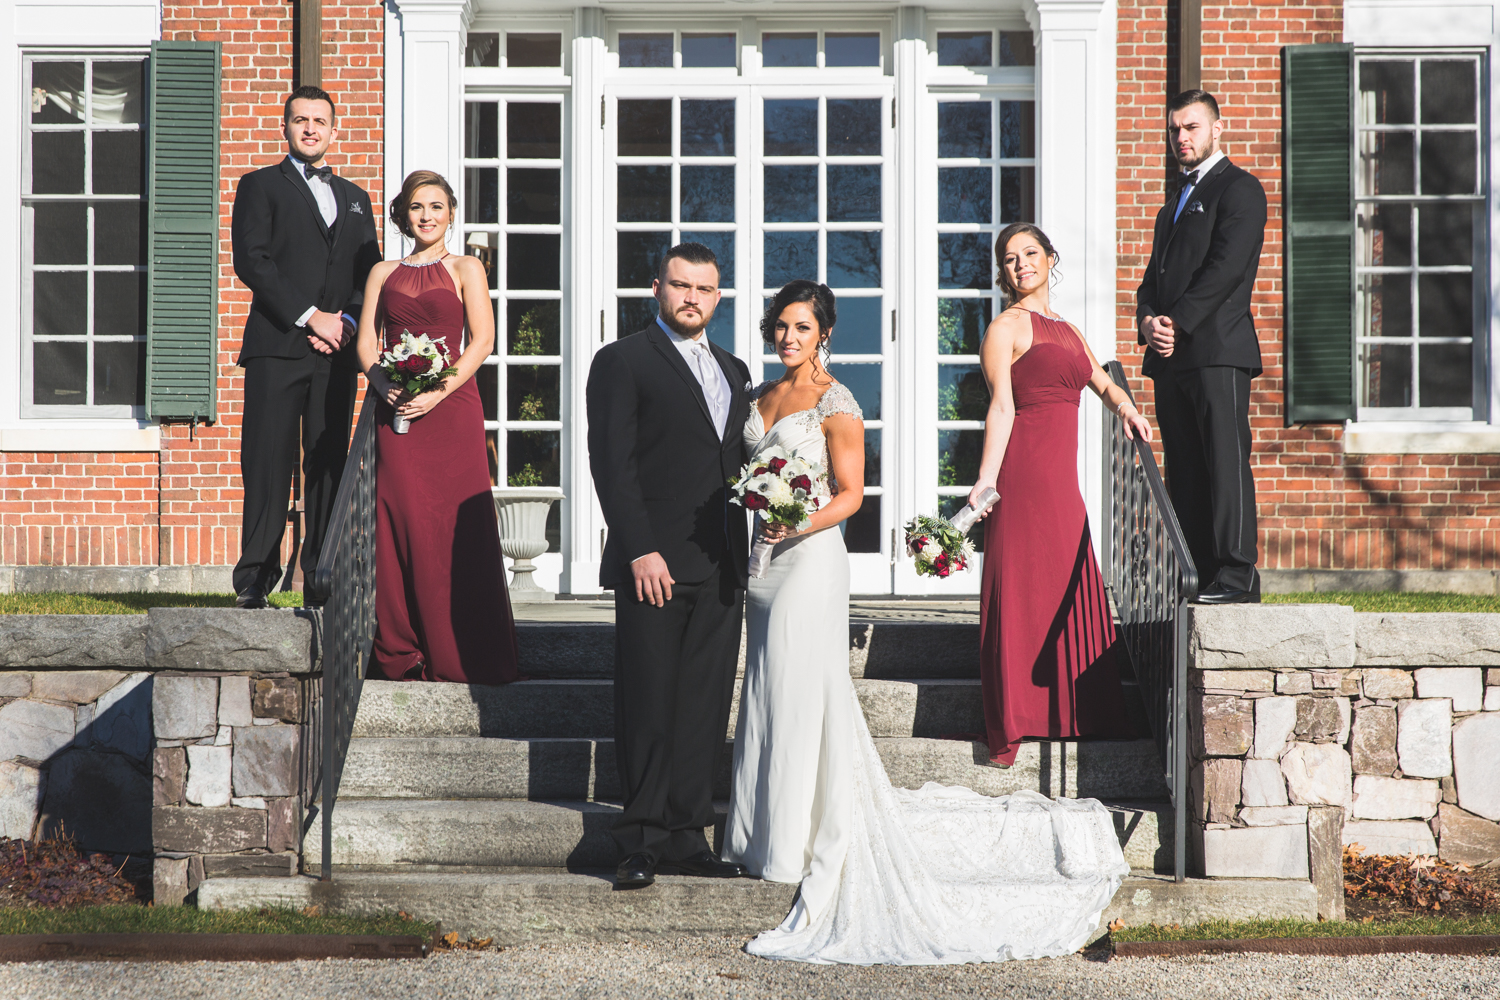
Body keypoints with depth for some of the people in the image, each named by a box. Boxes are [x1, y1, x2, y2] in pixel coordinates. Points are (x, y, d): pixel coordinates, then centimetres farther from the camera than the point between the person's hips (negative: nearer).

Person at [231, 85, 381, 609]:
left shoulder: (355, 198, 22)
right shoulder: (261, 186, 8)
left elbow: (371, 273, 16)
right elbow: (251, 260, -5)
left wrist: (346, 321, -4)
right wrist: (308, 315, -12)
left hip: (336, 350, 4)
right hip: (276, 348, -4)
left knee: (329, 464, 2)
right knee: (268, 463, -8)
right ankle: (254, 581, -6)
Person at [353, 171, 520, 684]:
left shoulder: (466, 269, 9)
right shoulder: (383, 273, 17)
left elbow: (482, 341, -1)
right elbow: (367, 342, 11)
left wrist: (439, 392, -13)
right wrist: (383, 384, -10)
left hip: (450, 406, -2)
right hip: (395, 410, 2)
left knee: (457, 526, -6)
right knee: (400, 522, -3)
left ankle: (456, 655, 0)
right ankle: (402, 655, 3)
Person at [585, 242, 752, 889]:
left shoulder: (732, 371, 19)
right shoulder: (623, 362, 0)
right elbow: (612, 464, -8)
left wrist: (745, 551, 11)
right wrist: (640, 551, -15)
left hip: (721, 569, 6)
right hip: (653, 566, -6)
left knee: (704, 709, 6)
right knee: (648, 710, -4)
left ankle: (686, 839, 10)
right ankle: (642, 845, 1)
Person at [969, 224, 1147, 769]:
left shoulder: (1067, 330, 21)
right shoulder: (1007, 326, -1)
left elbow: (1101, 381, 35)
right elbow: (1002, 405, -12)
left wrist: (1125, 406, 14)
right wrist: (985, 479, -21)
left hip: (1061, 476, 8)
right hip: (1023, 470, -8)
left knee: (1070, 591, 10)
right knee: (1020, 594, -7)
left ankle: (1071, 714, 19)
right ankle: (1007, 728, -4)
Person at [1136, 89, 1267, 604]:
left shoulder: (1239, 189, -2)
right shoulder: (1177, 197, 24)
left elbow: (1226, 267, -13)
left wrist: (1178, 324, -15)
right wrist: (1148, 321, -1)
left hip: (1218, 351, -8)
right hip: (1171, 355, 8)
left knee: (1226, 462, -9)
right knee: (1184, 471, 5)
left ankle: (1237, 575, -9)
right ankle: (1198, 576, 8)